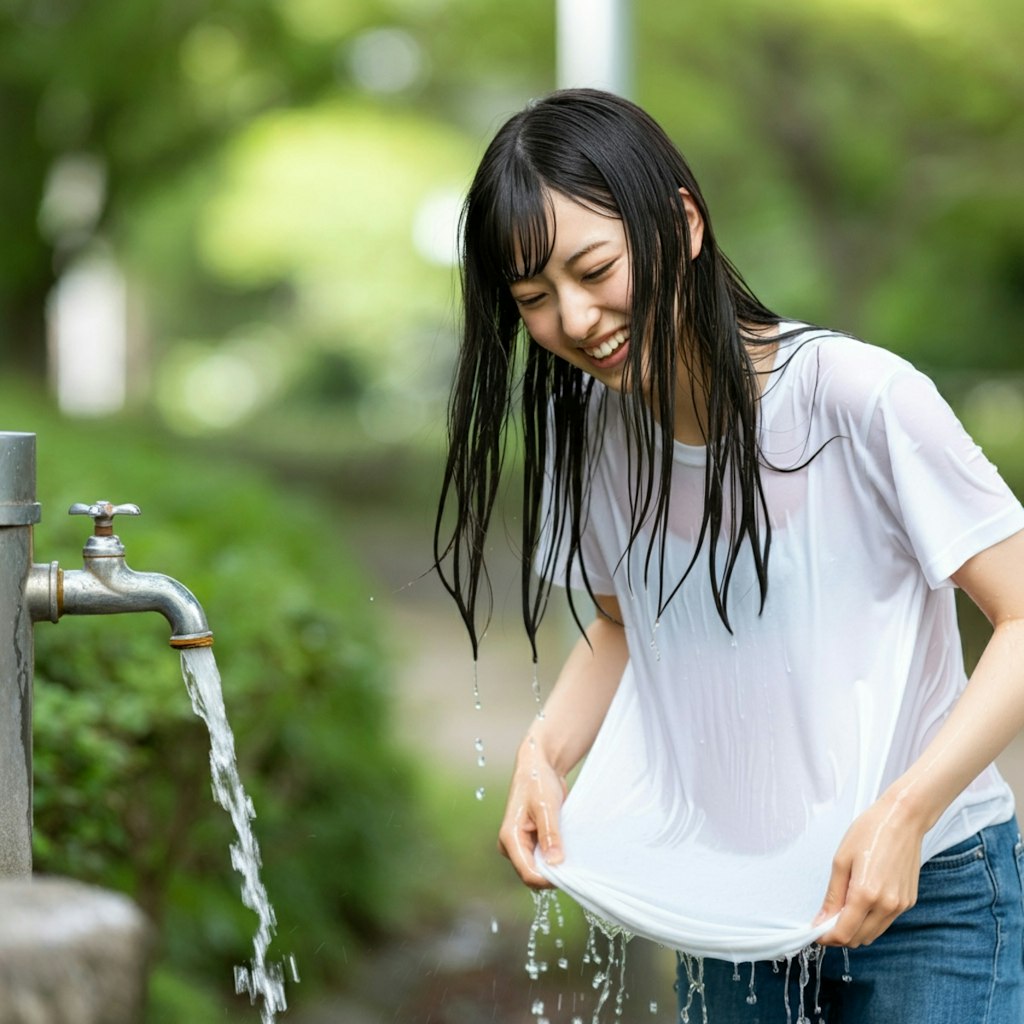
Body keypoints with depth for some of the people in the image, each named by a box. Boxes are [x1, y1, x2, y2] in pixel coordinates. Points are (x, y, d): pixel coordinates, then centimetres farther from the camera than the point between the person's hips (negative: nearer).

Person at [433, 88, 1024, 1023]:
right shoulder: (593, 429, -2)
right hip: (722, 903, 5)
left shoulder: (857, 396, -20)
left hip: (923, 893, -5)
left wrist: (906, 812, -28)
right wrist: (547, 751, -6)